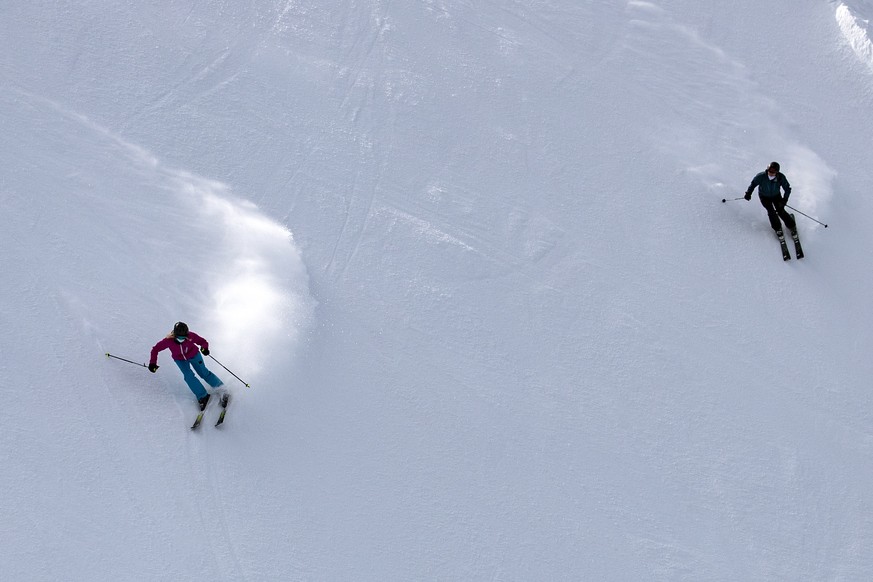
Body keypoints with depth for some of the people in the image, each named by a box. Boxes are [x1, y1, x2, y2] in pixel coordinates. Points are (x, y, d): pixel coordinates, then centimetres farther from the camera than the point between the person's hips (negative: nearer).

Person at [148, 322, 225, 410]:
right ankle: (202, 396, -10)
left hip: (194, 356, 0)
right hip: (180, 360, 1)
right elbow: (155, 349, -19)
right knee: (189, 376, -18)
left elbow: (202, 341, -20)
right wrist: (152, 363, -23)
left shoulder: (191, 336, -33)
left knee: (204, 373, -4)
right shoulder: (169, 341, -32)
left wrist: (204, 347, -42)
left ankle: (221, 388, 11)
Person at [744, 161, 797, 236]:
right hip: (764, 196, -1)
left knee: (781, 211, -3)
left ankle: (791, 225, 22)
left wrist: (785, 199, -24)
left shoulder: (781, 177, -28)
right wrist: (748, 193, -14)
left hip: (776, 195, 1)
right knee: (771, 211, -14)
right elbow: (753, 183, -11)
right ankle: (777, 228, 10)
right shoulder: (761, 176, -31)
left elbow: (787, 188, -15)